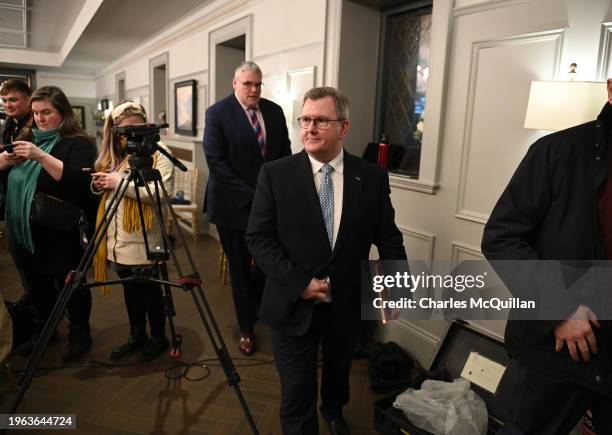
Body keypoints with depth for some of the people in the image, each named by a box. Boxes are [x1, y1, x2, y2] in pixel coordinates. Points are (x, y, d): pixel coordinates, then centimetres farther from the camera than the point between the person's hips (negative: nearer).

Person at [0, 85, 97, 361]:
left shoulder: (78, 143, -9)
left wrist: (42, 157, -30)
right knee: (36, 286, 19)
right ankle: (42, 330, 37)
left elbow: (79, 181, -25)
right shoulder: (26, 138, 11)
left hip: (61, 235, -6)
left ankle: (80, 334, 24)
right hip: (24, 234, 6)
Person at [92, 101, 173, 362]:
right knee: (130, 289, 18)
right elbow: (106, 193, 21)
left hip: (144, 240, -6)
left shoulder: (158, 152, -7)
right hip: (117, 239, 7)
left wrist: (120, 182, -20)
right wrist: (99, 184, -1)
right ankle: (136, 335, 34)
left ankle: (158, 338, 24)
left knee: (149, 289, 6)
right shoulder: (114, 155, 13)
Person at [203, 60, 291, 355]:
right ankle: (246, 328, 27)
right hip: (234, 205, -3)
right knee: (240, 269, 9)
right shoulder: (217, 113, -7)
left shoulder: (274, 111, 7)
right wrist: (250, 195, -16)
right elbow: (216, 162, -13)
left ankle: (259, 304, 36)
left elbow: (285, 153, 10)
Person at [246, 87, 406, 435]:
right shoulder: (276, 174, -10)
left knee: (339, 371, 28)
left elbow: (389, 239, -1)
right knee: (297, 390, 8)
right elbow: (258, 238, -10)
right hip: (294, 305, -2)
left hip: (347, 304, 3)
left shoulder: (372, 178, -7)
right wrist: (298, 282, -18)